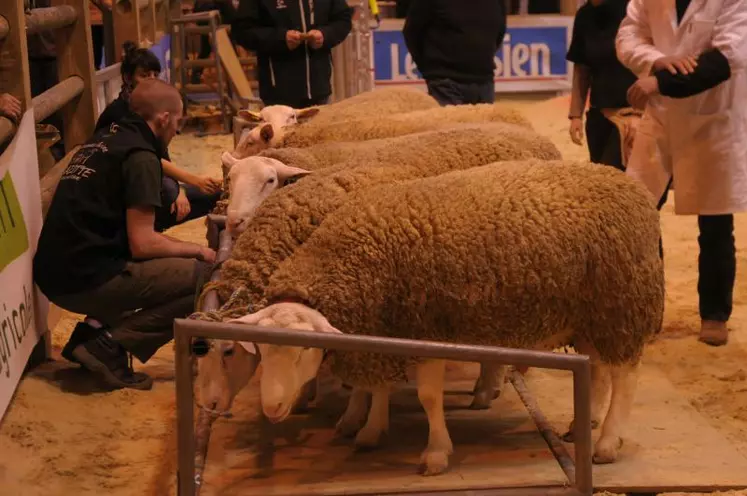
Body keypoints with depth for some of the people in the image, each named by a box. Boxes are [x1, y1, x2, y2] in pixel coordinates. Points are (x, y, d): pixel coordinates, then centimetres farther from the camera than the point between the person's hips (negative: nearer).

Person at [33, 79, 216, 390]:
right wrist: (195, 250, 2)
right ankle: (110, 345, -10)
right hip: (85, 279, -9)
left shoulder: (104, 141, 17)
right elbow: (142, 244, -15)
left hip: (55, 273, 9)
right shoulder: (140, 156, -10)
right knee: (203, 278, -8)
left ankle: (93, 331, 10)